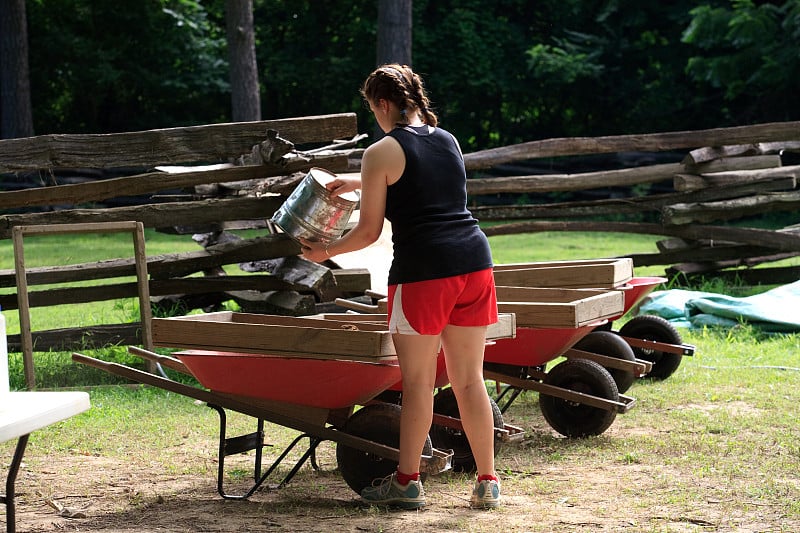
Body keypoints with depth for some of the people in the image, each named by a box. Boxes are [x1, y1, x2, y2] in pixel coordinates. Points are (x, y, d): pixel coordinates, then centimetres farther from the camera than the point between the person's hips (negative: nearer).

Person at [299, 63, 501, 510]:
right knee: (470, 379, 11)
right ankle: (487, 482, 13)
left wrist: (325, 252, 17)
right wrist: (358, 184, 43)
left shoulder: (381, 153, -3)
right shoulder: (448, 140, 17)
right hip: (474, 261, 6)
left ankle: (408, 482, 14)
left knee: (417, 382, 4)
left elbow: (368, 232, 0)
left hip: (423, 271, -6)